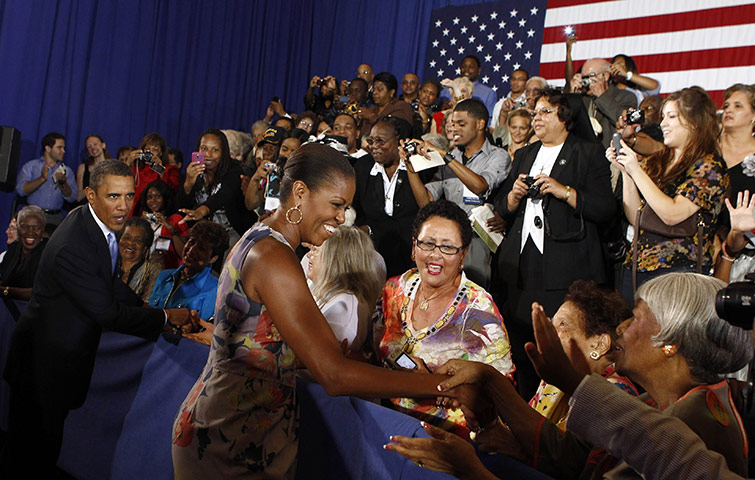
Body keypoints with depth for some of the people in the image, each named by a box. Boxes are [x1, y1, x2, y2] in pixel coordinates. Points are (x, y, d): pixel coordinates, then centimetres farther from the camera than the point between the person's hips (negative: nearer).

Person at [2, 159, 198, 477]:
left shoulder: (95, 222, -2)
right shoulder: (72, 248, -31)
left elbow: (109, 282, 12)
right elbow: (108, 314, -25)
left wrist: (151, 311, 1)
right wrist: (165, 318, -15)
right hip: (44, 363, -8)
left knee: (46, 444, 22)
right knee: (33, 453, 8)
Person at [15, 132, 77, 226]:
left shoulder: (67, 171, 16)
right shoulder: (30, 166, 10)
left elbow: (72, 198, 6)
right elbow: (21, 190, -6)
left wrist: (63, 183, -10)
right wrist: (42, 178, -14)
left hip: (55, 218, 2)